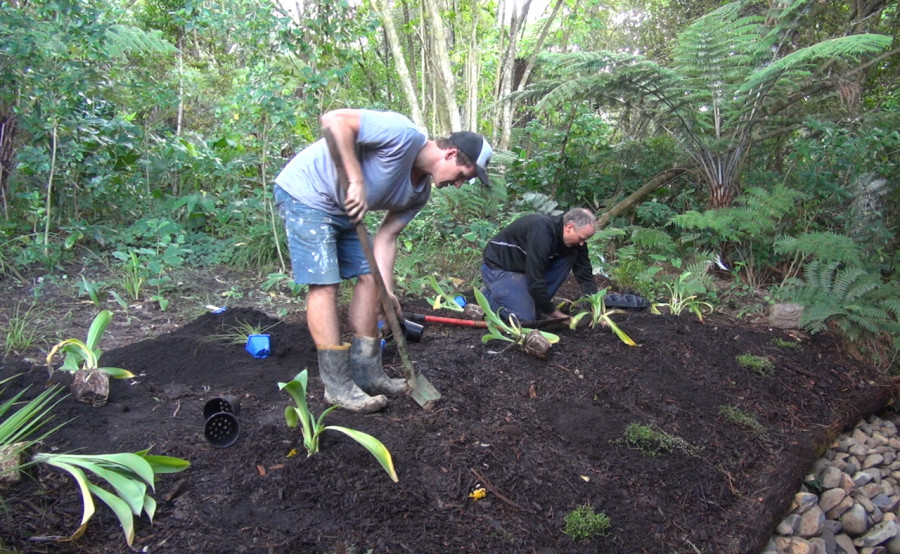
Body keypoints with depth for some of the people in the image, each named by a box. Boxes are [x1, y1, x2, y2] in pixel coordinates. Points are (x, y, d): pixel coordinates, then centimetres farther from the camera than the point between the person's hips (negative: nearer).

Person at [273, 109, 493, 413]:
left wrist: (386, 290, -10)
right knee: (324, 284, -12)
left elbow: (386, 236, 1)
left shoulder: (419, 193, 2)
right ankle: (337, 387, -5)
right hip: (305, 194, -9)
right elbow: (334, 120, -30)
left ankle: (368, 374, 12)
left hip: (343, 210, 10)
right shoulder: (404, 135, -25)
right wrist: (356, 182, -33)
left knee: (369, 278, 5)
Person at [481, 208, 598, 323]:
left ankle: (534, 302, -2)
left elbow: (585, 274, -5)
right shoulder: (541, 232, -34)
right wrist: (551, 311, -22)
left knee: (570, 256, -11)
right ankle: (488, 295, 5)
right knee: (525, 317, -21)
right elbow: (535, 280, -32)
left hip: (525, 266, 8)